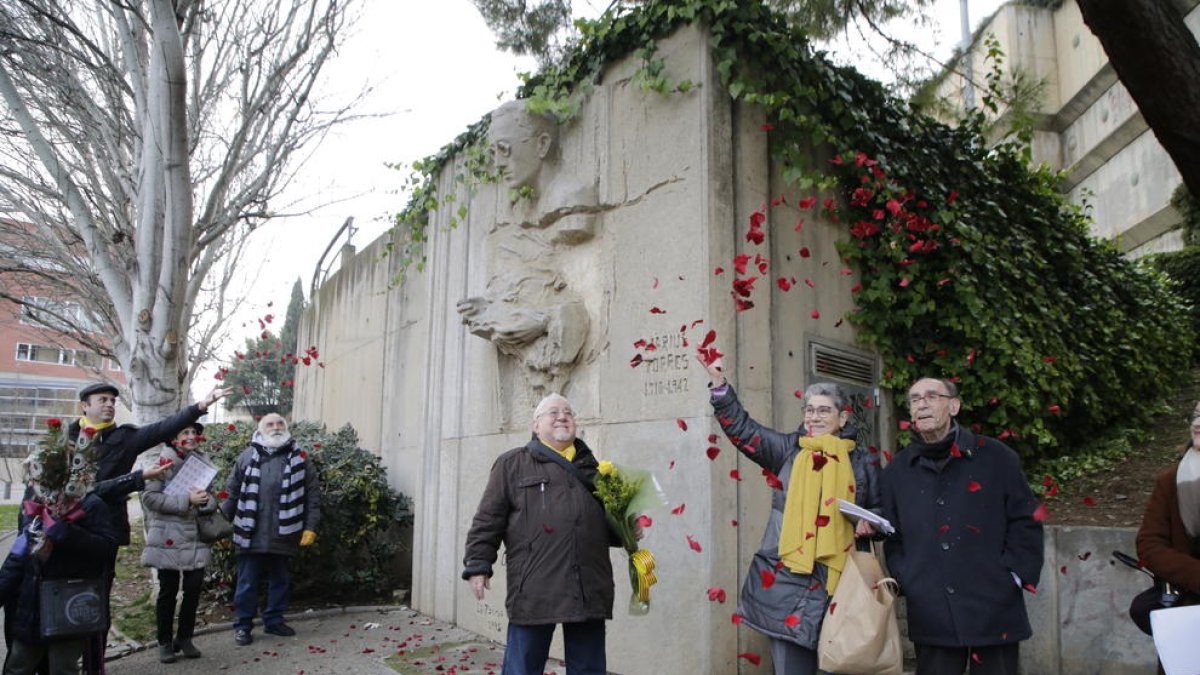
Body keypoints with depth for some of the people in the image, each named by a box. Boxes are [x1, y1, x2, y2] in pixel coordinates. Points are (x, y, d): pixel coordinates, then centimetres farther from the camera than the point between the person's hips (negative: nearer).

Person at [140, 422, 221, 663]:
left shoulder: (202, 460, 9)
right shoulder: (163, 461, -6)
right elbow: (149, 497, -14)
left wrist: (205, 500, -8)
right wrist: (186, 500, -19)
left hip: (195, 537, 4)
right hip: (168, 538, -4)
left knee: (194, 588, 4)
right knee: (168, 590, 5)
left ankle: (184, 638, 22)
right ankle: (165, 642, 20)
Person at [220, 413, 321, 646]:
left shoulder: (300, 458, 4)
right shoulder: (247, 457, 5)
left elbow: (313, 495, 3)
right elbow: (232, 493, 7)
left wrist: (310, 527, -2)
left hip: (283, 535, 1)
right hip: (251, 535, -1)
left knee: (280, 580, 13)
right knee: (247, 581, 7)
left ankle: (274, 620, 28)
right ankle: (242, 625, 20)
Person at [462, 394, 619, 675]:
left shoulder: (592, 468, 20)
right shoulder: (513, 463, 7)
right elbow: (488, 519, 3)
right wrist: (478, 564, -4)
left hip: (589, 590, 4)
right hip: (534, 589, -4)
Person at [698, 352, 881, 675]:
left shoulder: (863, 461, 8)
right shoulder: (788, 449, 9)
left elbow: (879, 508, 17)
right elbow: (742, 427, 6)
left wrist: (869, 523, -5)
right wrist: (719, 383, -1)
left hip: (837, 580, 0)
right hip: (785, 579, 0)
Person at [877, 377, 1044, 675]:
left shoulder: (996, 457, 1)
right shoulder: (897, 471, 8)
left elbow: (1025, 523, 1)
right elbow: (894, 539, 12)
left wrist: (1012, 577, -7)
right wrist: (906, 581, -1)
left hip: (994, 610, -2)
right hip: (930, 615, 2)